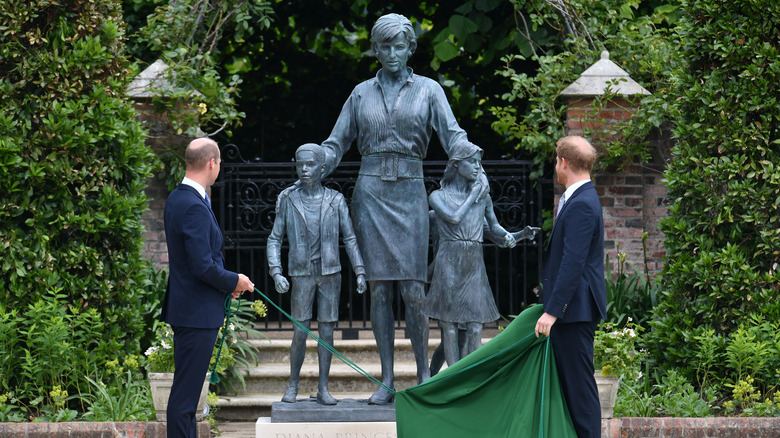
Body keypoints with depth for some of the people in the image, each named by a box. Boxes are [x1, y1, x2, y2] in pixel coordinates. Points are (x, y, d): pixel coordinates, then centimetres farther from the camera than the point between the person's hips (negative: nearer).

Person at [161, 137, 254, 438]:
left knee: (187, 391, 16)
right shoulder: (195, 207, -21)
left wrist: (226, 281, 13)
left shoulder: (176, 199, 11)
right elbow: (203, 266, -24)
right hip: (197, 312, -11)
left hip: (186, 310, 11)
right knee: (185, 393, -7)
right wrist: (233, 282, -7)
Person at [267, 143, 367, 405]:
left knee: (327, 330, 0)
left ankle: (323, 389, 6)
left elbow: (350, 239, 3)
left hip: (330, 274, 1)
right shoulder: (288, 200, 0)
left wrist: (360, 272, -6)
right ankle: (293, 385, 11)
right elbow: (274, 240, 3)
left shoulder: (335, 201, 1)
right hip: (301, 275, -1)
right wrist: (276, 274, -10)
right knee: (300, 333, -5)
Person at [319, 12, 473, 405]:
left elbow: (452, 135, -4)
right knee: (379, 288, -2)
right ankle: (386, 381, 1)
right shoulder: (361, 94, 12)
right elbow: (336, 144, 13)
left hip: (409, 192, -2)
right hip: (370, 192, 2)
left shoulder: (428, 90, 7)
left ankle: (424, 376, 0)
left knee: (412, 289, -8)